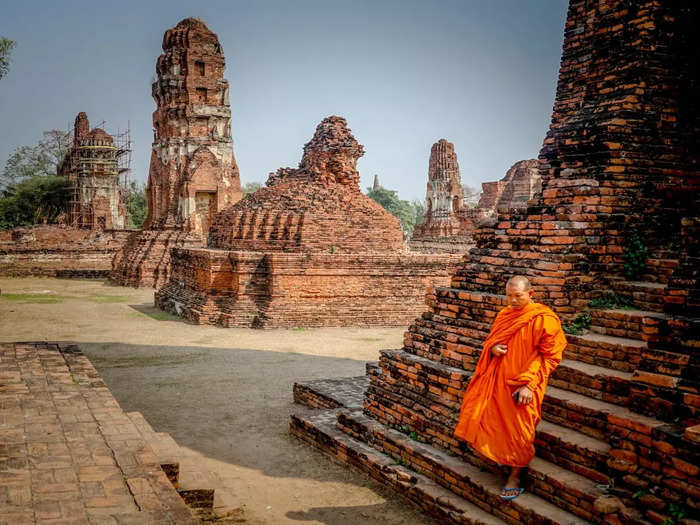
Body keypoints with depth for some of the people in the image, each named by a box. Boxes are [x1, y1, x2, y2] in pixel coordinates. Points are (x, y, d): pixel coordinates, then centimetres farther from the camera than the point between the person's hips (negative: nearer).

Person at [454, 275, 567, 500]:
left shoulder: (543, 319, -14)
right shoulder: (504, 315, 7)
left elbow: (549, 356, -13)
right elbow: (491, 340, 20)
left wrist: (529, 385, -19)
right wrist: (493, 349, -6)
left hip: (522, 385, -6)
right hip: (498, 379, 6)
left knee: (518, 431, 3)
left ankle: (515, 476, 21)